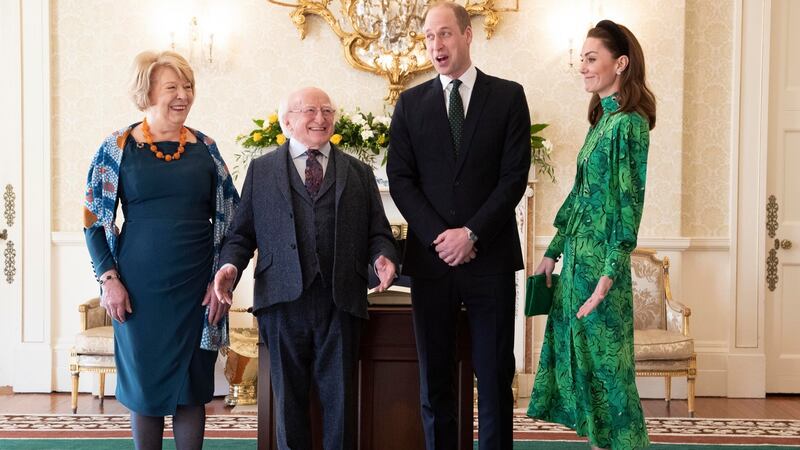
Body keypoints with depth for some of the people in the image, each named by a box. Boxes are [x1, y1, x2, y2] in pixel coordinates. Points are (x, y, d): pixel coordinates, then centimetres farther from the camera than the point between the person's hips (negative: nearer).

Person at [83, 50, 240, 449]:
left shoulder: (205, 148, 5)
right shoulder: (118, 148, -1)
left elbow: (229, 218, 8)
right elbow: (95, 219, 2)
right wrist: (109, 278, -7)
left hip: (197, 291, 2)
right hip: (140, 291, -1)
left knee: (192, 387, 8)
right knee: (145, 386, 7)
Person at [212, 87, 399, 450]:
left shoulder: (359, 173, 16)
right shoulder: (261, 170, 14)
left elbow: (378, 232, 11)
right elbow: (242, 232, 11)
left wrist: (383, 256, -10)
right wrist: (231, 264, -8)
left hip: (341, 301, 1)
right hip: (284, 299, 0)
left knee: (340, 398, 4)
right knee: (289, 397, 7)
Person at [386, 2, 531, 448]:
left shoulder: (508, 96, 4)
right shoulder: (411, 103, 9)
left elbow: (515, 175, -3)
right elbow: (400, 179, 4)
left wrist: (471, 233, -12)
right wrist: (439, 237, -9)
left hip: (491, 257, -2)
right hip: (430, 258, 2)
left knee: (495, 374, 3)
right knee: (435, 376, 7)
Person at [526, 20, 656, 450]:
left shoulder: (629, 123, -12)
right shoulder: (602, 120, 13)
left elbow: (629, 204, -16)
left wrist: (609, 275, -19)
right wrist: (552, 253, 17)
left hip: (600, 259, -9)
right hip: (577, 256, 9)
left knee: (604, 361, 0)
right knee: (579, 356, 13)